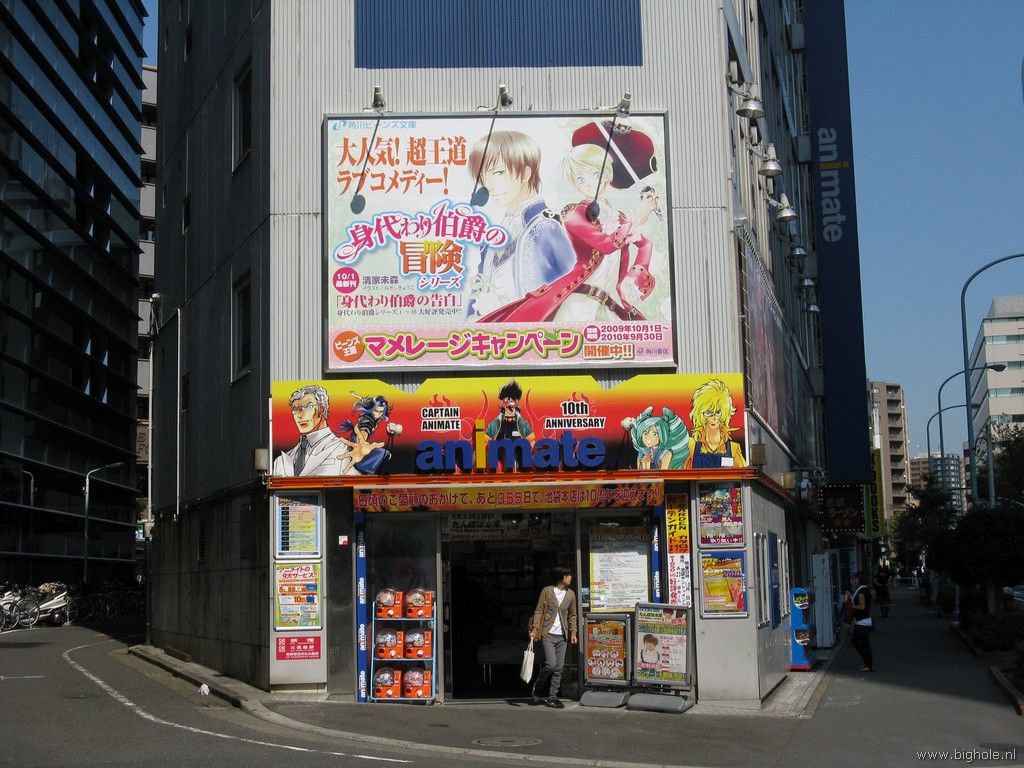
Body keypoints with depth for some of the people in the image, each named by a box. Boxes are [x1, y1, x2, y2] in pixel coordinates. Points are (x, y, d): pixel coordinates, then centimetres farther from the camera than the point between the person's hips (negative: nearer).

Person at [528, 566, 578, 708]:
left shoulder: (570, 594, 10)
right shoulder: (547, 591, -3)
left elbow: (572, 615, 18)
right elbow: (538, 611, -2)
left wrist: (573, 632, 8)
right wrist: (534, 630, -10)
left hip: (562, 636, 5)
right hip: (548, 634, -5)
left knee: (558, 668, 2)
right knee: (551, 664, -14)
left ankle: (552, 696, 11)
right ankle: (537, 689, 9)